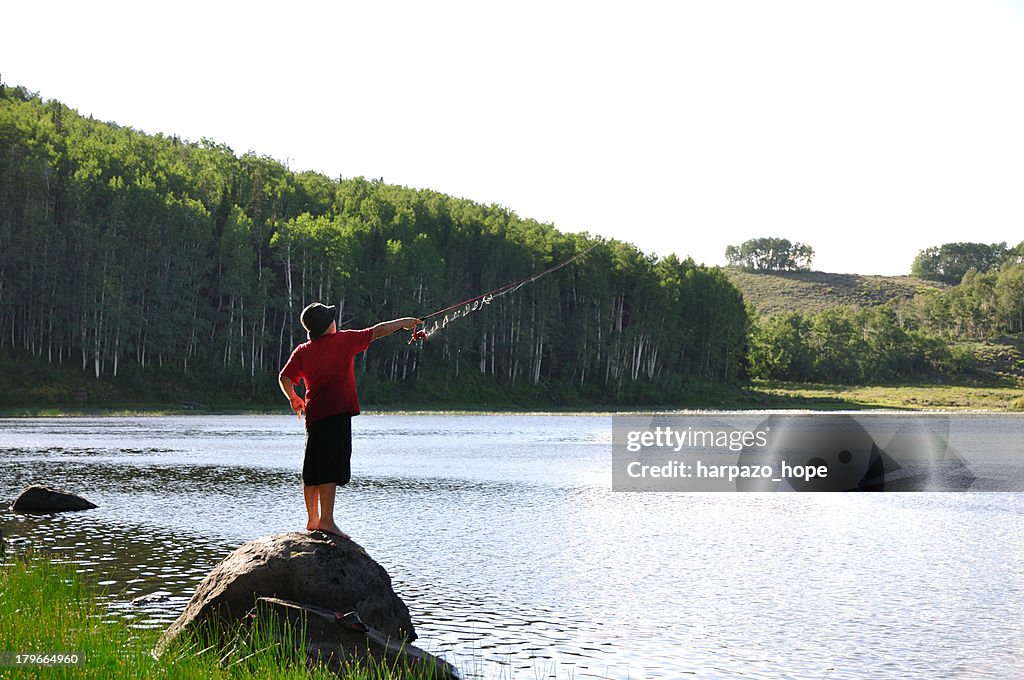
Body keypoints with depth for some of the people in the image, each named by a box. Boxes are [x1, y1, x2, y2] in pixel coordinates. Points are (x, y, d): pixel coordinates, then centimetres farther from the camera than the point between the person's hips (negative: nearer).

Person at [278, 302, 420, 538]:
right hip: (337, 413, -6)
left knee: (313, 470, 11)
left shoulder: (302, 351, 9)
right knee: (331, 468, -9)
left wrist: (294, 399, 20)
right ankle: (326, 520, -14)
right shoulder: (343, 340, -1)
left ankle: (313, 519, 19)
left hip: (313, 415, 6)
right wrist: (403, 323, 22)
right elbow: (377, 331, 9)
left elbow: (285, 378, 2)